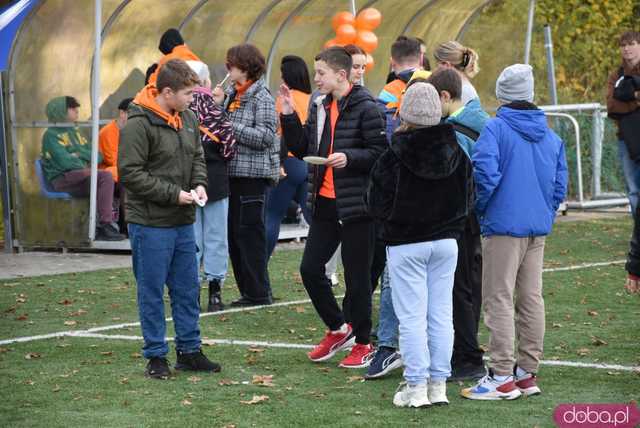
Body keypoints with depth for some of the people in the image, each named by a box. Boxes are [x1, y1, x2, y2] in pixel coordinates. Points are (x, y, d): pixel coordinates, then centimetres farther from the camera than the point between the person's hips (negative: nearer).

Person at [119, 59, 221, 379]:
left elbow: (197, 157, 20)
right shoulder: (139, 124, -16)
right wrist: (173, 194, -18)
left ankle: (189, 351, 22)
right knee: (151, 291, 2)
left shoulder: (187, 118, 8)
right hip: (150, 223, -7)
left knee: (187, 289, 13)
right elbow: (130, 173, -18)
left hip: (183, 221, 7)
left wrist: (198, 183, -1)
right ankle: (155, 356, 10)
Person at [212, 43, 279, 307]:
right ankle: (248, 291, 17)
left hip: (254, 174, -9)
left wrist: (231, 126, -16)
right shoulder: (234, 94, 15)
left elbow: (266, 136, -17)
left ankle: (258, 293, -1)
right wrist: (219, 105, 3)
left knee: (249, 232, -6)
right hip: (235, 173, 9)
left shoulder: (262, 97, -9)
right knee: (235, 233, 10)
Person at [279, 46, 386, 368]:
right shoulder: (319, 108, 11)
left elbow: (380, 152, -14)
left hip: (355, 205, -7)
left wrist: (350, 157, -27)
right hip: (324, 203, 7)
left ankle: (362, 343, 16)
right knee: (310, 268, 7)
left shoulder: (365, 108, -12)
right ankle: (338, 329, 25)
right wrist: (288, 115, 5)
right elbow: (302, 149, 14)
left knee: (357, 276, 2)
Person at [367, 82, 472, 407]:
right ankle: (438, 385, 10)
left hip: (405, 244, -4)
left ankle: (416, 387, 0)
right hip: (446, 241, 4)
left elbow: (377, 204, -9)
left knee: (412, 317, 0)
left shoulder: (395, 157, -15)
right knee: (441, 315, 8)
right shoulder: (456, 153, -1)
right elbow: (467, 200, 8)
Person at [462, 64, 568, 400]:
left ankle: (502, 377, -6)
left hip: (504, 225, -6)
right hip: (538, 229, 6)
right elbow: (560, 185, 11)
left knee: (499, 300, -4)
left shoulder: (496, 129, -9)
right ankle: (527, 372, 16)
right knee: (531, 299, 11)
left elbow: (484, 172, -20)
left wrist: (479, 209, -5)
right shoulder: (551, 136, 10)